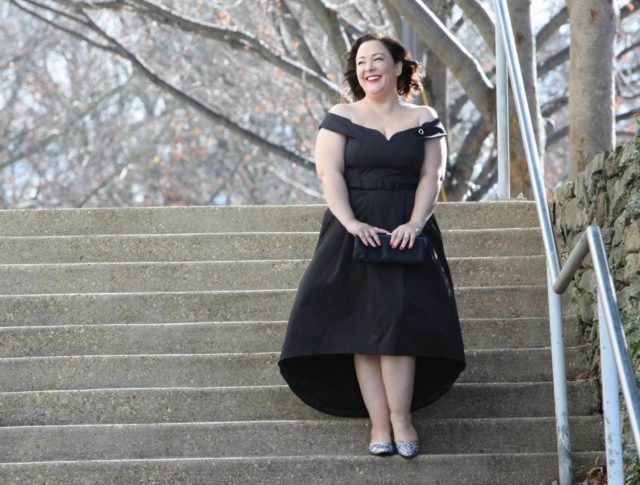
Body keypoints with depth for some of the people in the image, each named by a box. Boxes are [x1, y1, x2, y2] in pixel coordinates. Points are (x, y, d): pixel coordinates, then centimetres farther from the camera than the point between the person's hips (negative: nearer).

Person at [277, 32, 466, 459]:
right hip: (355, 230, 0)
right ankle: (380, 423, -10)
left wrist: (414, 223, -14)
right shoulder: (341, 118, 7)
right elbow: (330, 173, -3)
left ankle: (399, 417, -12)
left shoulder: (424, 120, 9)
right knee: (362, 325, -8)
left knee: (398, 320, -13)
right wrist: (350, 222, -18)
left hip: (407, 231, 0)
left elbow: (432, 176, 3)